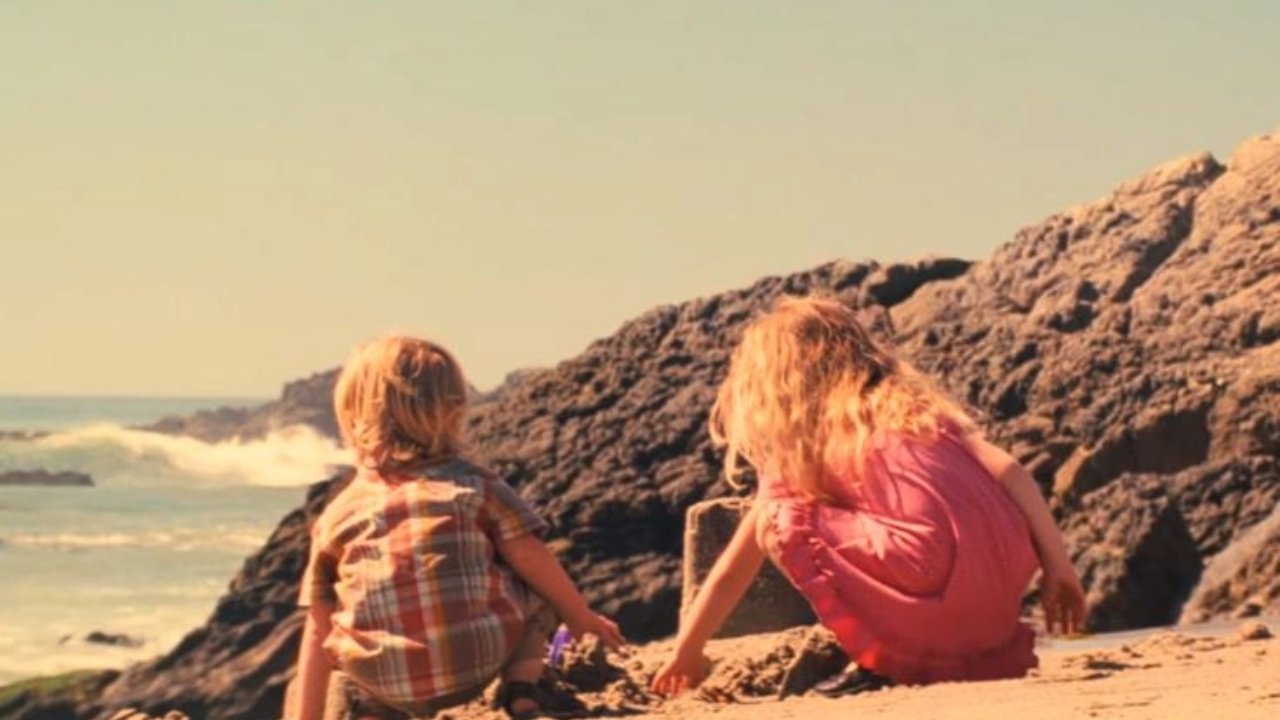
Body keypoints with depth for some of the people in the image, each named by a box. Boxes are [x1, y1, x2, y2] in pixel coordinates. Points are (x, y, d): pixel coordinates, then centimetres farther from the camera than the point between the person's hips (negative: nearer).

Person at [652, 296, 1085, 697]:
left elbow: (732, 573, 25)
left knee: (780, 523, 12)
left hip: (934, 591, -5)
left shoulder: (797, 453, 16)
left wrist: (687, 654, 38)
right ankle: (993, 653, 22)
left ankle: (879, 663, 8)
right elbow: (1009, 472, 10)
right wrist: (1058, 567, 11)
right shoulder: (913, 404, 25)